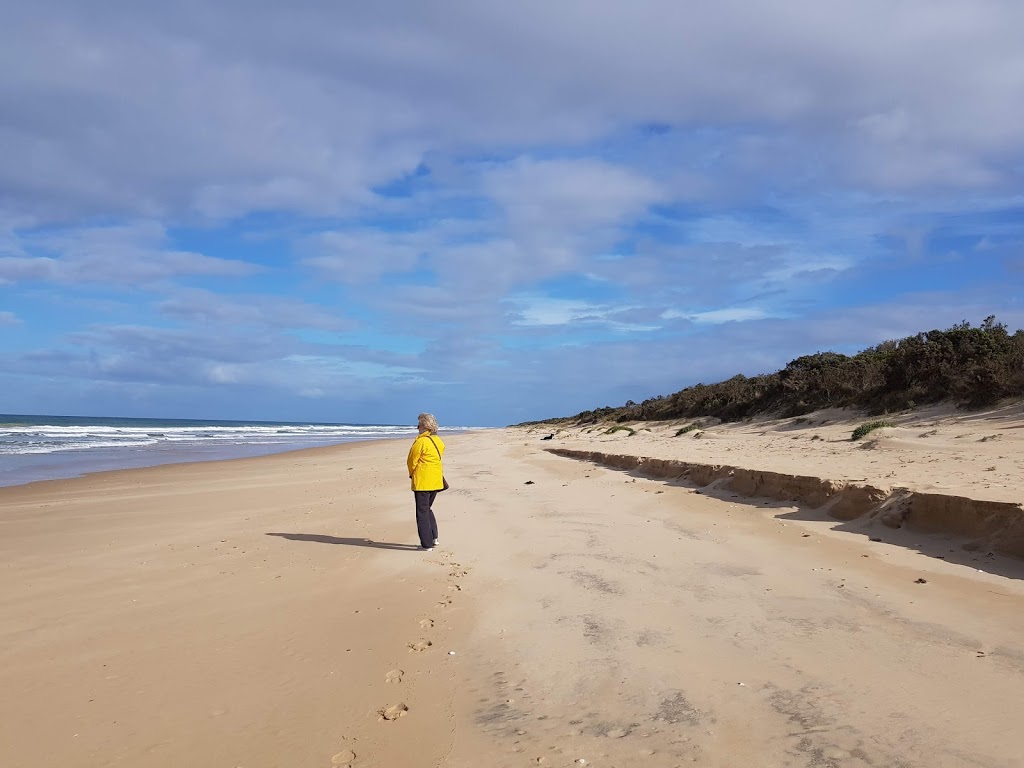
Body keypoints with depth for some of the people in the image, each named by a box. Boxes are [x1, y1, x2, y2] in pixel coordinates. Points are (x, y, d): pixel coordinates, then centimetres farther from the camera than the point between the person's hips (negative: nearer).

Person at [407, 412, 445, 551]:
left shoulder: (420, 442, -16)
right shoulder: (439, 441, 7)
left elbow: (412, 461, -9)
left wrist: (412, 474, 10)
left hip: (422, 481, -7)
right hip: (436, 481, 8)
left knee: (422, 512, 2)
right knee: (427, 509, 21)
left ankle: (427, 544, 3)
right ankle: (434, 538, 18)